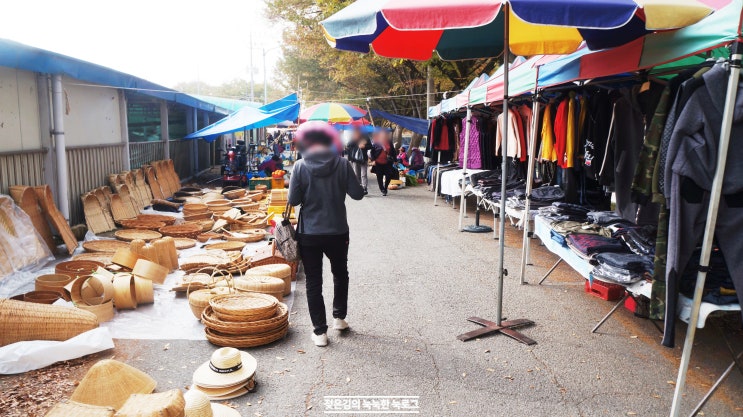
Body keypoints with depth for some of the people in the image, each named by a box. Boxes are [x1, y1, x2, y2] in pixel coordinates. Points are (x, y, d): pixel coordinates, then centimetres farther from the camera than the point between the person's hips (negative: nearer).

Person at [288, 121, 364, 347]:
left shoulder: (300, 166, -9)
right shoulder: (342, 164, -7)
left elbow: (293, 200, -9)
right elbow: (357, 194, -6)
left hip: (309, 233, -1)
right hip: (338, 232, 1)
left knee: (313, 282, 10)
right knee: (340, 274, 24)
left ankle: (320, 331, 14)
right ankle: (339, 317, 31)